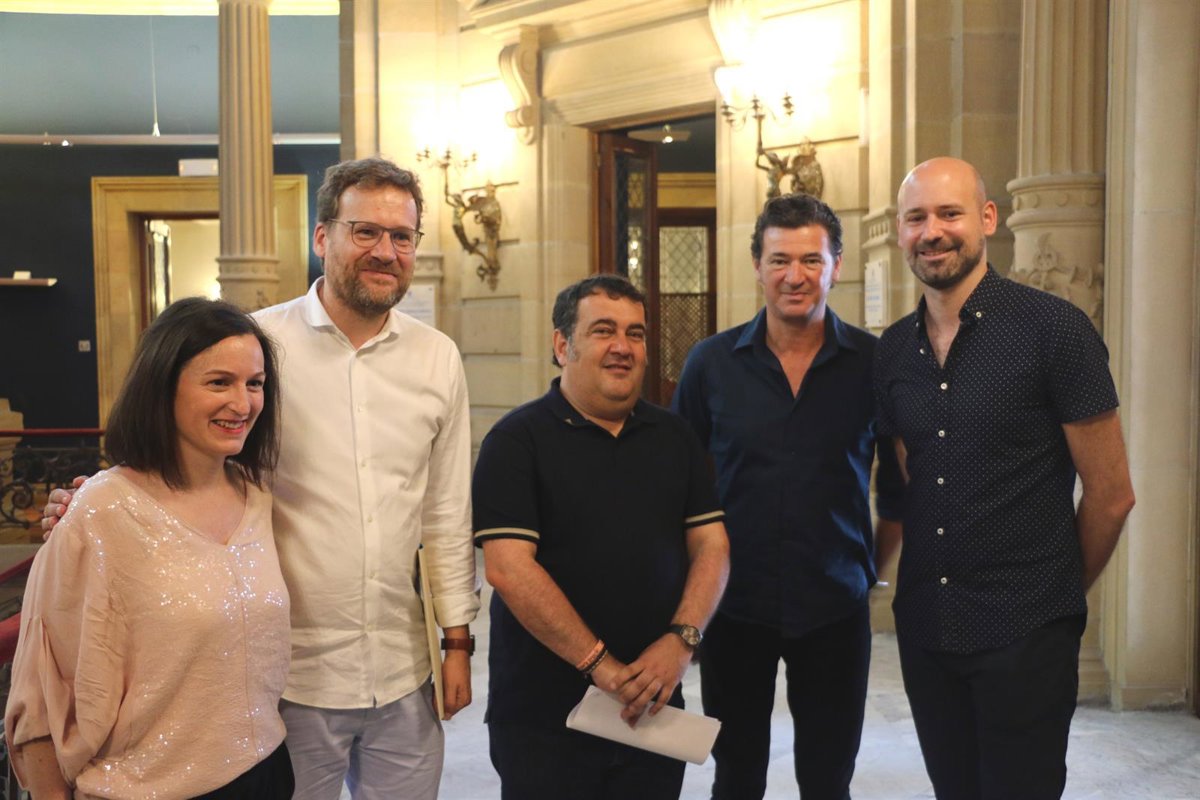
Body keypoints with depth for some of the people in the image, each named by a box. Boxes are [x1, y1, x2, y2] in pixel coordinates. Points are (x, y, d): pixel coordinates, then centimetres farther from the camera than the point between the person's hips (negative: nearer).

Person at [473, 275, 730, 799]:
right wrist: (602, 665, -17)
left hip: (652, 710, 4)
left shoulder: (674, 437, 8)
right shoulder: (517, 440, -7)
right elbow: (508, 568, -16)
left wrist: (681, 639, -11)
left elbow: (711, 545, 6)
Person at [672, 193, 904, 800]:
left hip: (835, 610, 0)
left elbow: (898, 487, 6)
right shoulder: (712, 362, -3)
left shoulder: (872, 363, -4)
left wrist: (872, 568, 6)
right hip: (734, 607, 0)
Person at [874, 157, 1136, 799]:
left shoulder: (1055, 329, -10)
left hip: (1025, 634, -4)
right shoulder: (892, 352, 5)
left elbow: (1110, 495, -6)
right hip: (924, 625, 5)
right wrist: (925, 584, 10)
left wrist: (1059, 596, 5)